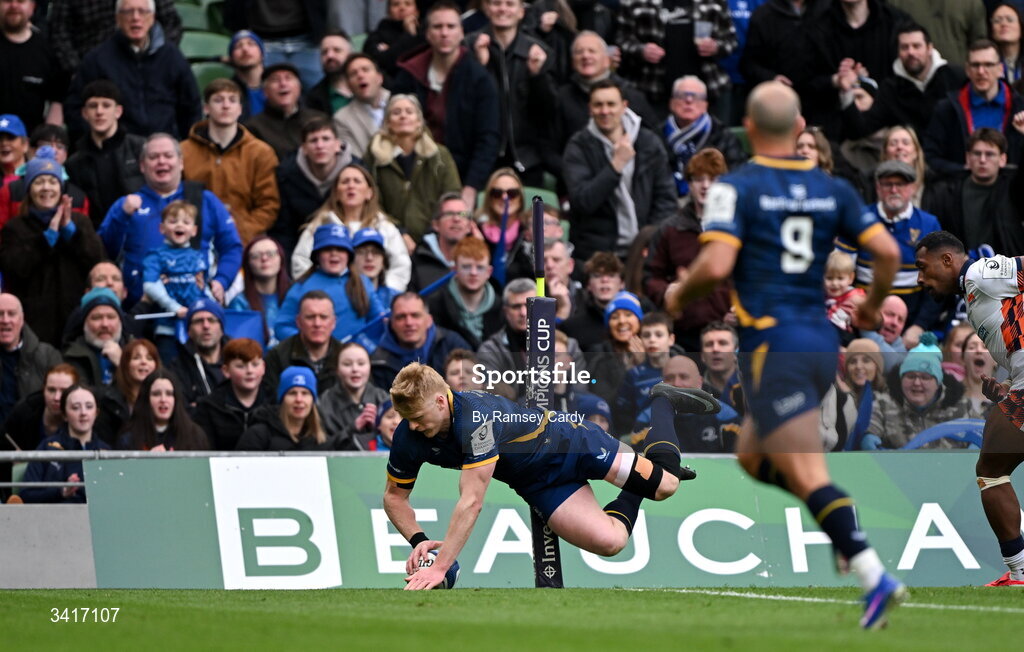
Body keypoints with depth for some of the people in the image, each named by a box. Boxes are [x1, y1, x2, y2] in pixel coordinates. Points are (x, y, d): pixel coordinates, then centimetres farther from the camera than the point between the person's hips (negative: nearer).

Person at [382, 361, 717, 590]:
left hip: (568, 443, -5)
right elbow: (395, 496, -2)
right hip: (541, 485, 5)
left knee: (664, 485, 1)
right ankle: (631, 496, 25)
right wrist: (419, 540, -21)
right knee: (609, 541, -10)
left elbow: (471, 503, -43)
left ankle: (661, 403, 30)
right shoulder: (408, 438, -18)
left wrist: (440, 567, -45)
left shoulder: (476, 418, -40)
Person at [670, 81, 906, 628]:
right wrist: (873, 305, 21)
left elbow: (715, 265, -18)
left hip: (771, 346, -7)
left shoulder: (735, 188, -7)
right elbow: (887, 251, 2)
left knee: (808, 477, -11)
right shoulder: (831, 189, 9)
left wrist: (680, 296, 3)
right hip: (822, 342, 7)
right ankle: (843, 524, 5)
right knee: (752, 457, 23)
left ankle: (875, 577, -24)